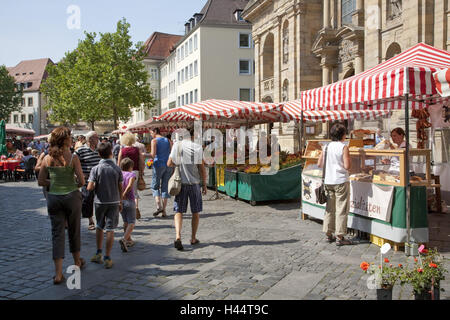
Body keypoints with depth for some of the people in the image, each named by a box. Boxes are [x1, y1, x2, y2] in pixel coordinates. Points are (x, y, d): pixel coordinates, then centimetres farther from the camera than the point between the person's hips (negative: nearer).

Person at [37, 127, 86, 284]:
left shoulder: (47, 158, -1)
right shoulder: (72, 157, -11)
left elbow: (41, 181, 3)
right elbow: (82, 181, -13)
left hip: (53, 198, 2)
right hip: (71, 196, -2)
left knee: (57, 233, 5)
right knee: (74, 231, 17)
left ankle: (58, 274, 1)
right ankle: (77, 262, 36)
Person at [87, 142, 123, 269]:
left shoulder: (96, 169, -9)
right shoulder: (117, 168, -5)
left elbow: (90, 188, -15)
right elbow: (120, 188, 0)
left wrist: (97, 187, 8)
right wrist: (120, 202, 11)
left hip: (100, 202, 0)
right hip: (114, 202, 0)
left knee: (99, 227, 19)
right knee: (110, 229, 2)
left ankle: (98, 253, 25)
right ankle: (107, 258, 5)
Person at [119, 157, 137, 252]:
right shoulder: (131, 174, -4)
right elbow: (130, 185, -21)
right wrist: (124, 194, -13)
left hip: (119, 201, 5)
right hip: (129, 201, -5)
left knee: (126, 222, 20)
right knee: (131, 223, 1)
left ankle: (129, 240, 29)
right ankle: (124, 239, -20)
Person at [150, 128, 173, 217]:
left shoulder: (154, 140, -3)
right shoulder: (168, 140, 12)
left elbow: (153, 155, -13)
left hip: (158, 165, -4)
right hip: (168, 165, 5)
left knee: (155, 186, 7)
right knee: (165, 187, 8)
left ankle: (159, 206, -11)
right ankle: (164, 211, 7)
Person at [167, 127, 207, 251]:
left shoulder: (177, 145, -3)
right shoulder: (197, 147, -7)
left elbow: (169, 164, 0)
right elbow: (202, 168, -6)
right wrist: (204, 184, 3)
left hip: (181, 183, 1)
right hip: (194, 183, -1)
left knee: (178, 211, 5)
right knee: (195, 212, 13)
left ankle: (178, 236, -13)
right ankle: (193, 238, 21)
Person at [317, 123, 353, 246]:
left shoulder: (326, 147, 6)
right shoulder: (344, 147, -10)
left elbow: (319, 164, 8)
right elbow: (347, 166, -15)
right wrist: (349, 158, 3)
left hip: (328, 182, 6)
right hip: (341, 182, -6)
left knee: (329, 208, 14)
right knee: (341, 210, 0)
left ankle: (328, 235, 19)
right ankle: (339, 237, 2)